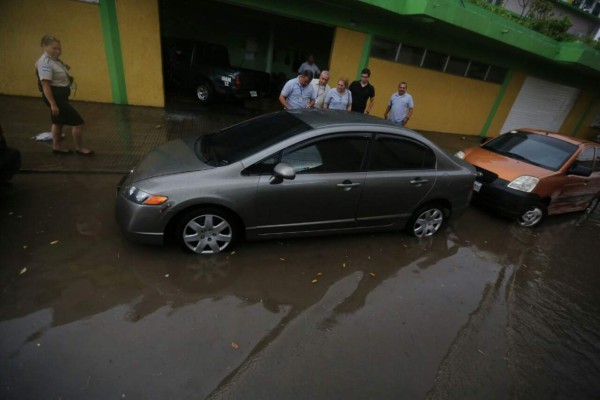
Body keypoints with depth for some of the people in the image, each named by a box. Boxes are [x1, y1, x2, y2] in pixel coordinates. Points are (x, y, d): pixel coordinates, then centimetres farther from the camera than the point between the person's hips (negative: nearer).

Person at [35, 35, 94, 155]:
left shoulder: (54, 59, 8)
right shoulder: (45, 62, -21)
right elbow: (45, 85, -26)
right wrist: (53, 104, -28)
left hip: (60, 96, 11)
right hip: (55, 96, -11)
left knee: (59, 122, 20)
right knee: (78, 121, -8)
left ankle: (57, 147, 34)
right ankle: (80, 148, 5)